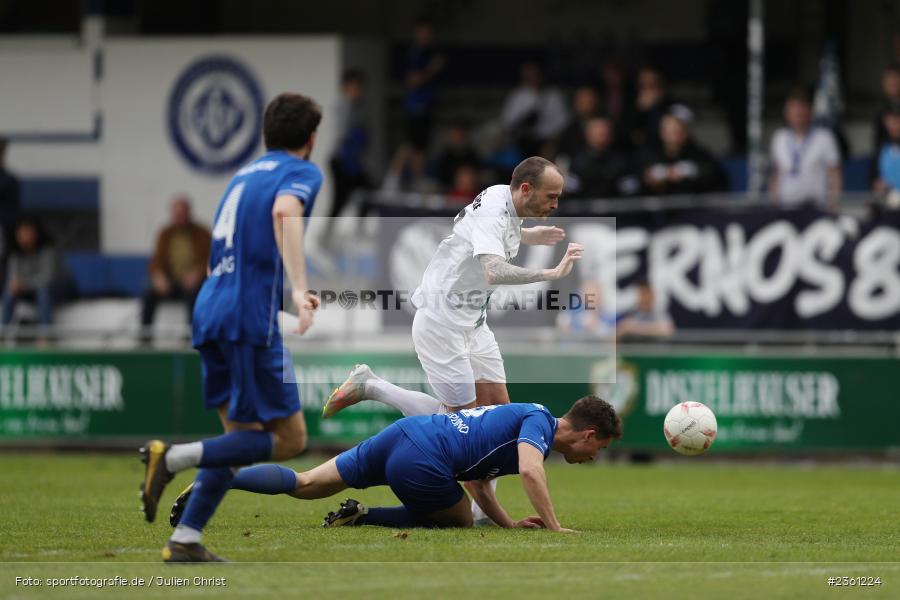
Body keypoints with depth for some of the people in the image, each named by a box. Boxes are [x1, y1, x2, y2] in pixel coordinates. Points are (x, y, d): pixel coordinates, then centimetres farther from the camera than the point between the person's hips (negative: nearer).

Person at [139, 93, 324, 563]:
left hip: (212, 310, 8)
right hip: (251, 316, -8)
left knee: (242, 437, 13)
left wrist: (290, 291, 39)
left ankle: (185, 541, 2)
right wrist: (299, 289, -34)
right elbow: (285, 212, -24)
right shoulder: (300, 172, 0)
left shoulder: (246, 174, 23)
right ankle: (174, 457, -18)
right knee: (290, 438, -3)